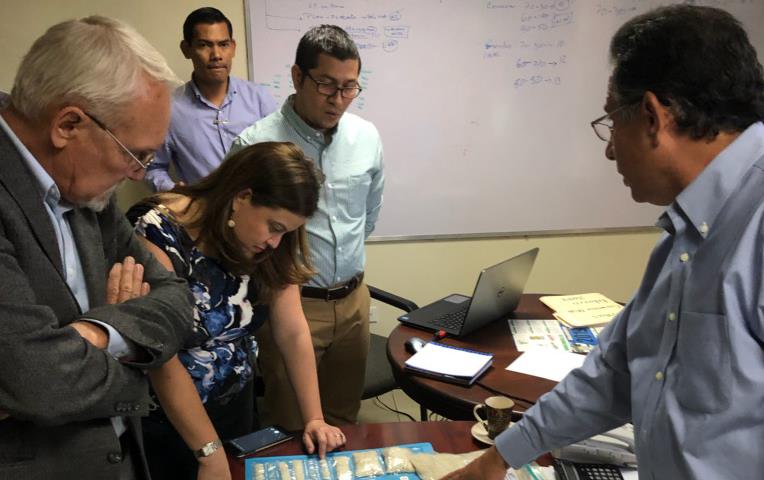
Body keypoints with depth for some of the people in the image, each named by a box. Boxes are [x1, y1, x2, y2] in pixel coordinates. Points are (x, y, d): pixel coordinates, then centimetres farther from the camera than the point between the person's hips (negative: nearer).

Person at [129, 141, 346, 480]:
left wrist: (313, 418, -9)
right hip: (162, 417, -5)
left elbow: (292, 332, -5)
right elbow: (162, 359, -27)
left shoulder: (267, 248, -9)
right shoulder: (159, 235, -27)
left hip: (235, 404, 6)